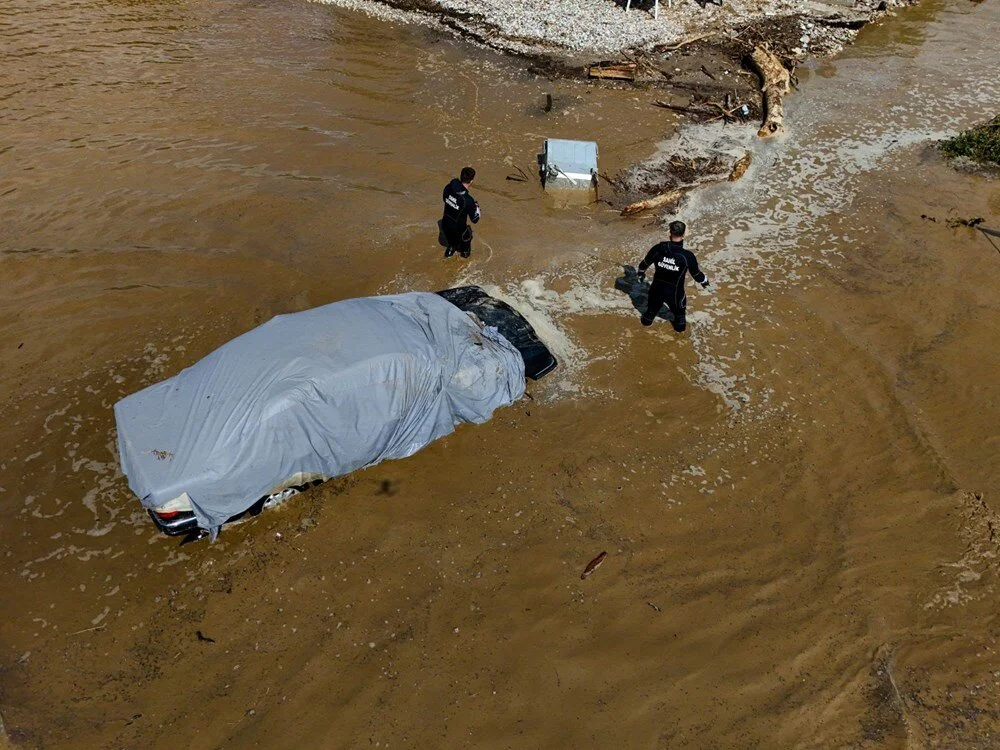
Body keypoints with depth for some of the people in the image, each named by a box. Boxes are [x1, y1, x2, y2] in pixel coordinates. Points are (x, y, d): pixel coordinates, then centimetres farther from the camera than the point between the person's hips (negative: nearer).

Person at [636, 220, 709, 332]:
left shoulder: (657, 249, -21)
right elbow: (697, 274, -11)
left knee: (652, 306, 34)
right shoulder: (687, 256, -28)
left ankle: (647, 320, 60)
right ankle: (680, 325, 56)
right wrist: (705, 281, 12)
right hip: (675, 293, -2)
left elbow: (645, 263, -2)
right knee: (679, 311, 31)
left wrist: (641, 273, 22)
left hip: (657, 289, 2)